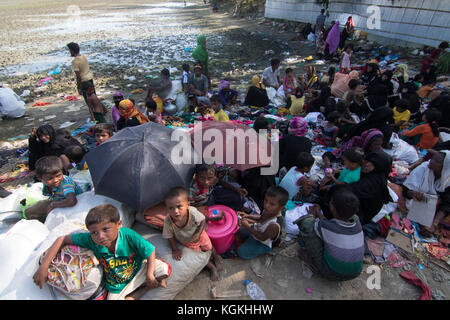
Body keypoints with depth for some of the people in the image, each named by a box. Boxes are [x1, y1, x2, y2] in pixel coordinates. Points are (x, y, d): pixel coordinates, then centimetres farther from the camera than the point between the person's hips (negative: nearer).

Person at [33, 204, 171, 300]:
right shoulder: (90, 240, -26)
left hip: (138, 269, -3)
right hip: (117, 285, 4)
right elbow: (62, 240, -13)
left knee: (164, 268, -24)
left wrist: (150, 275, -25)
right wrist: (44, 267, -17)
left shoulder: (129, 235, -34)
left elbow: (150, 251, -22)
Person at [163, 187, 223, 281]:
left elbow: (203, 221, -20)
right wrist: (175, 249, -11)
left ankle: (216, 259, 57)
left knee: (209, 248, 23)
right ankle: (212, 268, 44)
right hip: (187, 243, 1)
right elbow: (170, 236, -18)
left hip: (199, 235, 0)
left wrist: (198, 234, -29)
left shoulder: (193, 212, -41)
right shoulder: (168, 221, -37)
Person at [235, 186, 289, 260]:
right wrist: (248, 216, -6)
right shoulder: (268, 211, -21)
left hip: (265, 244, -7)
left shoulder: (274, 225, -43)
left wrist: (247, 226, -26)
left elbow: (263, 237, -29)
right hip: (257, 230, 7)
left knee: (242, 252, -12)